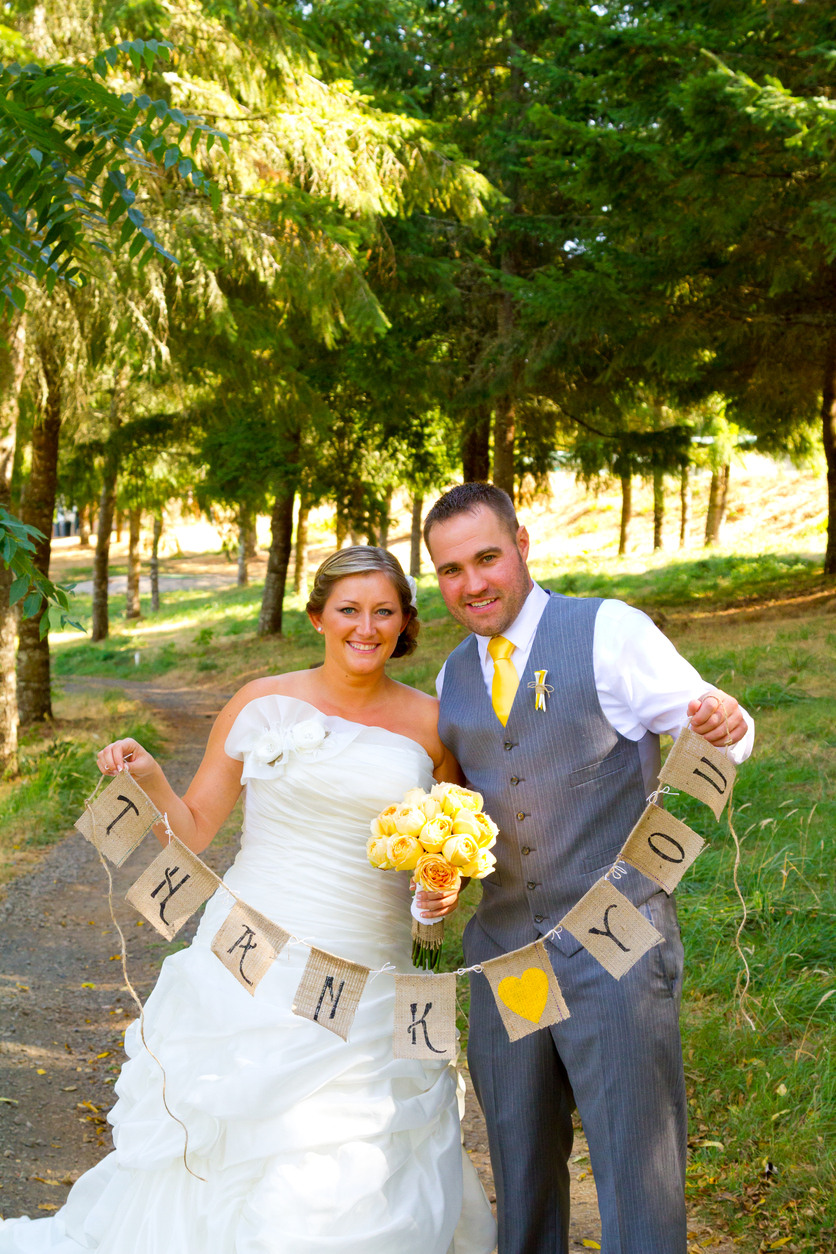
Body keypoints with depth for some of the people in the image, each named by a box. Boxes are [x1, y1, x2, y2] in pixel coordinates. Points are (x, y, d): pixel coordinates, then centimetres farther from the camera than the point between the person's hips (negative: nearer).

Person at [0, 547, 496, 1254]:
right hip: (254, 975, -1)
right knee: (228, 1163, 4)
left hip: (370, 990, 1)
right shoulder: (264, 704, 1)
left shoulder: (431, 723, 5)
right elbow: (191, 830, 5)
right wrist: (147, 780, -13)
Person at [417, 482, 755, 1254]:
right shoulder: (453, 678, 10)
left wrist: (722, 725, -29)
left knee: (637, 1157, 1)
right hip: (503, 949, 5)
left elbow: (712, 725, -6)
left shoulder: (609, 632, -7)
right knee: (520, 1156, 18)